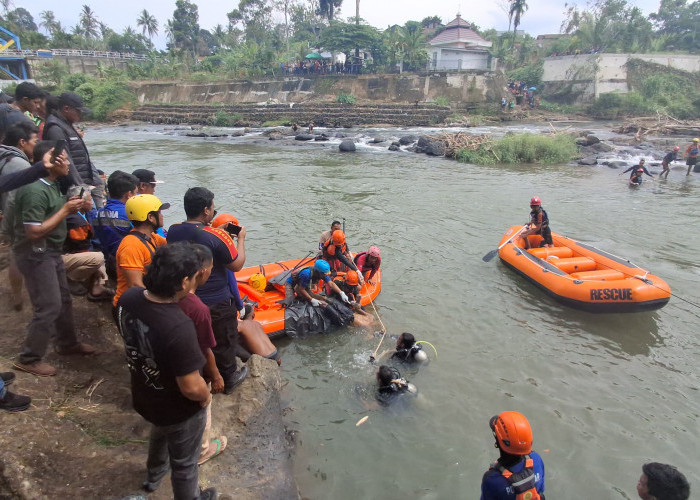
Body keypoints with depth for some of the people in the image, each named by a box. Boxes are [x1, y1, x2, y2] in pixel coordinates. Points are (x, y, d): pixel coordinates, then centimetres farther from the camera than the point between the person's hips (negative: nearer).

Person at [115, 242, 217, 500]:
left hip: (143, 397, 8)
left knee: (160, 432, 40)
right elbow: (192, 388, -32)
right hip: (179, 411, -8)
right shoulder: (179, 327, -42)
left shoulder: (128, 298, -20)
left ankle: (153, 476, 69)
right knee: (184, 464, 23)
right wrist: (206, 396, -12)